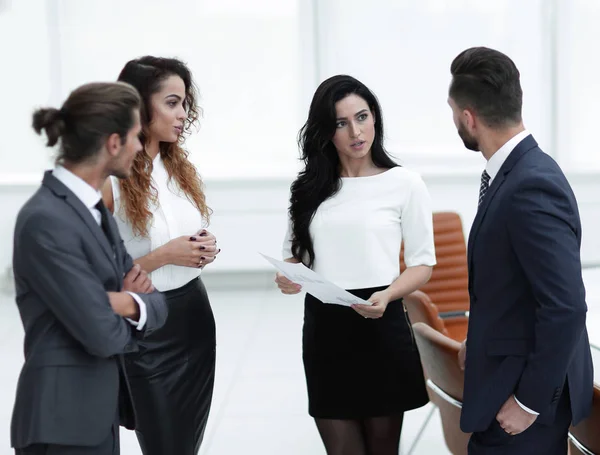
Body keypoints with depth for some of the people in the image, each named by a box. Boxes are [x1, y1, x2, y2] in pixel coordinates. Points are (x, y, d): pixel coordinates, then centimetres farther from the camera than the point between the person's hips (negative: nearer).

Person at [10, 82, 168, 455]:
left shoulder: (94, 207, 8)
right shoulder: (46, 221, -20)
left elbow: (157, 305, 7)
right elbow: (103, 335, -22)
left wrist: (132, 304, -15)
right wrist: (128, 307, -2)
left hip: (100, 410, 9)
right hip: (63, 418, -9)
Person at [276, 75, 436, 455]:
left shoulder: (405, 183, -5)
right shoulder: (310, 187, 7)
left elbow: (423, 264, -3)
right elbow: (295, 253, 16)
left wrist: (386, 296, -21)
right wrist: (288, 277, -7)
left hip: (381, 327, -3)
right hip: (323, 329, 3)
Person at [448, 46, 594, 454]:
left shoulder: (532, 187, -24)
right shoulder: (516, 171, 6)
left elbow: (566, 307, -27)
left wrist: (530, 401, -21)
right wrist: (482, 341, 11)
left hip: (526, 392, -9)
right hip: (508, 374, 9)